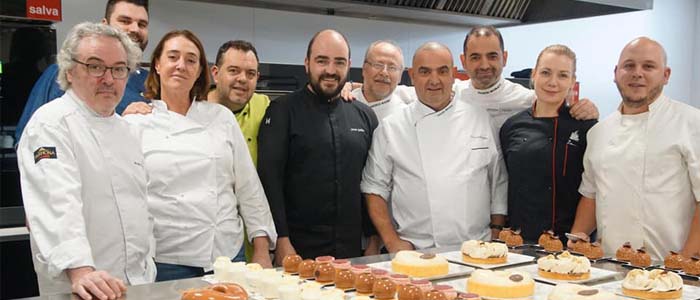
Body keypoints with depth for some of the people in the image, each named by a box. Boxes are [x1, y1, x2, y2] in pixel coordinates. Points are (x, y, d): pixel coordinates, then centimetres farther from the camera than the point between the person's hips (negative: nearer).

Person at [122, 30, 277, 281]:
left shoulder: (222, 117, 5)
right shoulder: (135, 124, -1)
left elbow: (249, 188, 6)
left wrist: (262, 251, 3)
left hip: (228, 255, 2)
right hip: (167, 263, -2)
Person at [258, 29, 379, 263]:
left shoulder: (364, 116, 9)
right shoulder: (283, 111, -4)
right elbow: (269, 179, -9)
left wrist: (374, 240, 7)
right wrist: (282, 241, -15)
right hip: (298, 249, -4)